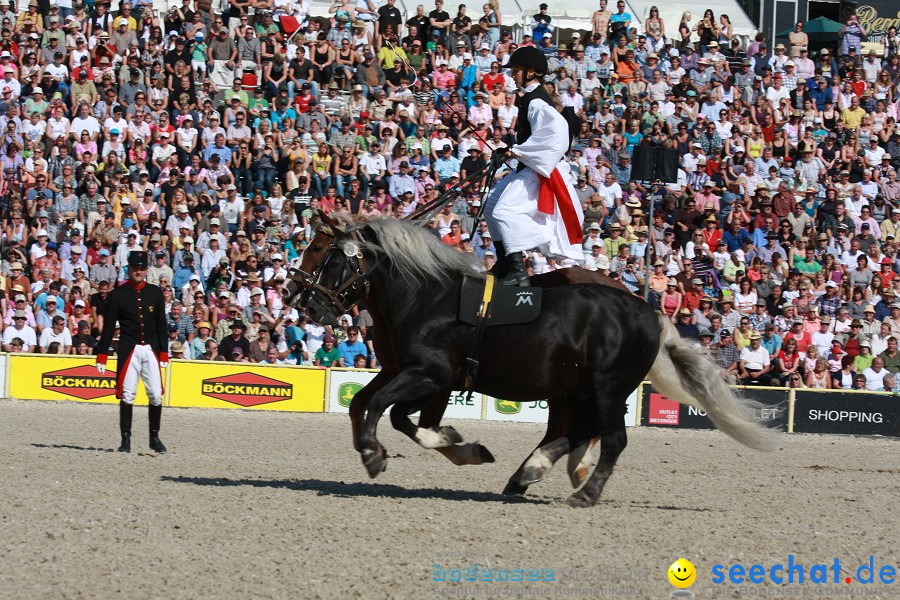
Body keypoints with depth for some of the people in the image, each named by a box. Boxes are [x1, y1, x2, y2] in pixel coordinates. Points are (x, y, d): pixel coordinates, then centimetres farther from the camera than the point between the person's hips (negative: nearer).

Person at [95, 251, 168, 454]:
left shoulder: (155, 293, 9)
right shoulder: (118, 294, 2)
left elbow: (162, 324, 10)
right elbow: (108, 326, 2)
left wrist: (164, 353, 4)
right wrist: (102, 355, -3)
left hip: (151, 349, 2)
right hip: (128, 350, -2)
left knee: (156, 395, -1)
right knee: (127, 395, -5)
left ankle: (155, 437, 11)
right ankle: (126, 439, 0)